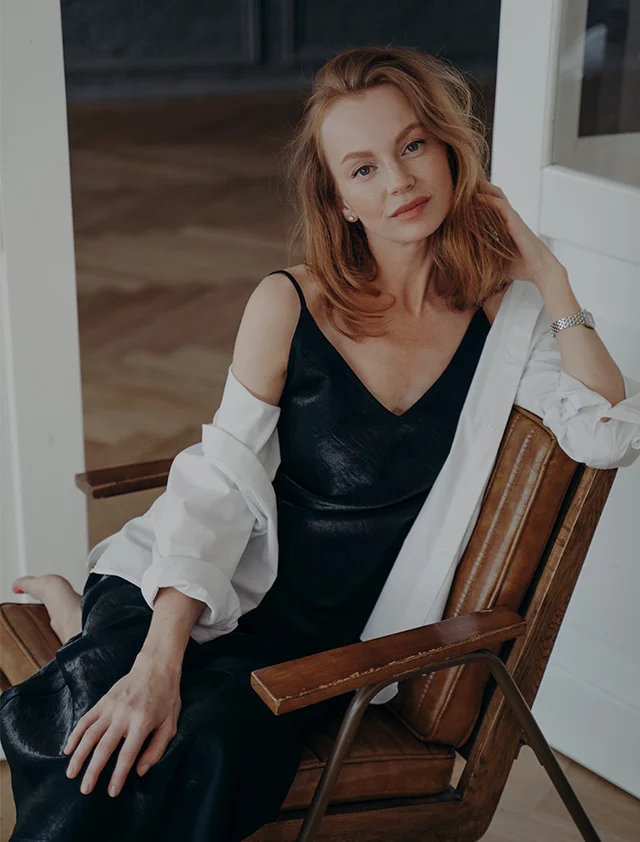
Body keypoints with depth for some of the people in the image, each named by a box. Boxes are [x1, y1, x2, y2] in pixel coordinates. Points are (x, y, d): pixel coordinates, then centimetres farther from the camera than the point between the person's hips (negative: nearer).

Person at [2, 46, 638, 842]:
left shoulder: (495, 309, -2)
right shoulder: (288, 307, -8)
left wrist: (547, 274, -13)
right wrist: (158, 661, -21)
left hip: (330, 642, 1)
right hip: (227, 599, -1)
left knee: (207, 753, -30)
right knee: (108, 759, -29)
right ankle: (81, 621, 4)